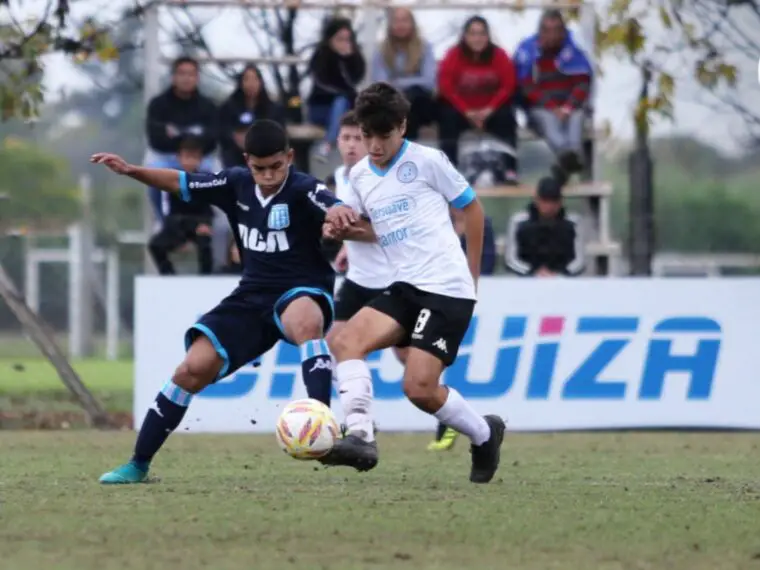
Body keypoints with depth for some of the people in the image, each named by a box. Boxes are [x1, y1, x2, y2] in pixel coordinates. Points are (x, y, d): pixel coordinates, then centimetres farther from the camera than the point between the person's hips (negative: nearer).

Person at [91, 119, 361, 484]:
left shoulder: (303, 190, -16)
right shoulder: (237, 184, 0)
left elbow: (335, 210, -37)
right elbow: (182, 184, 11)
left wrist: (338, 212, -62)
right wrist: (131, 171, -3)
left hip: (303, 292, -5)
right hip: (253, 295, 5)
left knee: (305, 321, -42)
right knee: (195, 367, -6)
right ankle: (138, 464, 6)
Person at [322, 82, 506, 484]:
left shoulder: (427, 161, -5)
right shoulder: (359, 175, 12)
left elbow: (471, 208, 5)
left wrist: (472, 271, 10)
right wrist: (342, 228, 2)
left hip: (447, 288, -6)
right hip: (405, 286, 6)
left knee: (419, 388, -14)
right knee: (346, 341, -18)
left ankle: (484, 435, 12)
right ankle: (360, 436, -28)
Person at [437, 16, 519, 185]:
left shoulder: (499, 55, -9)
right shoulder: (453, 55, -13)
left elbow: (508, 85, -11)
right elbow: (446, 87, -17)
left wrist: (489, 110, -21)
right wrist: (467, 112, -23)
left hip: (491, 109, 1)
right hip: (461, 109, -1)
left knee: (506, 117, -26)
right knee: (448, 117, -28)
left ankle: (510, 169, -26)